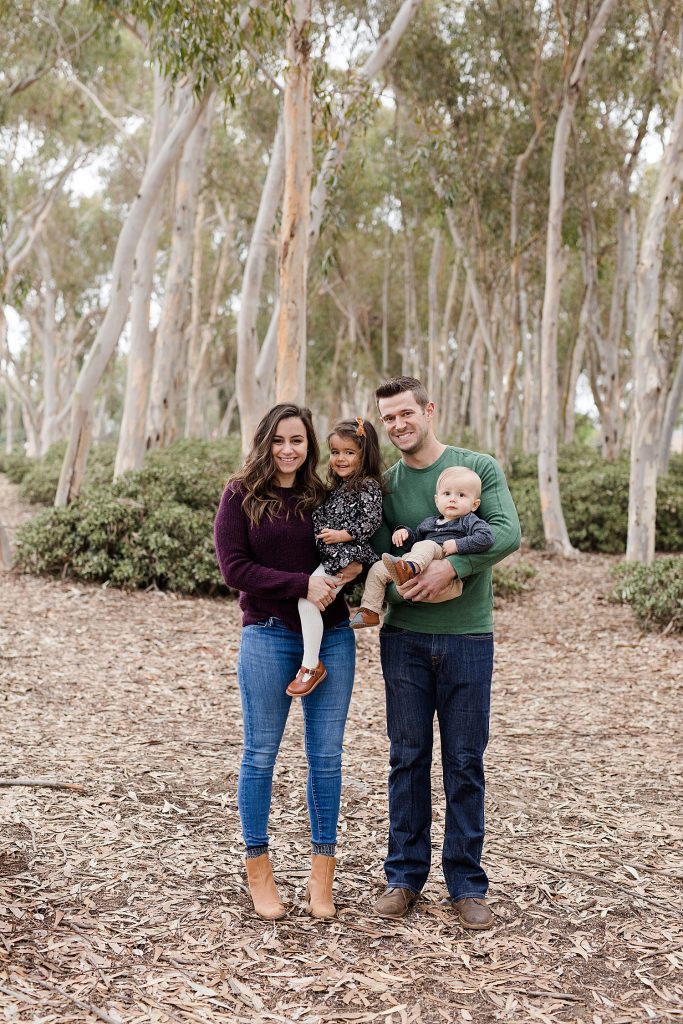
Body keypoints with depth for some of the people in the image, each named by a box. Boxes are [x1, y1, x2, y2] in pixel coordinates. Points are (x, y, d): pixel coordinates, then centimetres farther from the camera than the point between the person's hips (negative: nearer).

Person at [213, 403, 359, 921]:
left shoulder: (324, 497, 8)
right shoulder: (241, 496, -1)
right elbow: (235, 568, -9)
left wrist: (349, 571, -6)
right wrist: (303, 584, -15)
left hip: (332, 637, 3)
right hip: (268, 637, -3)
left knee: (326, 756, 6)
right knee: (261, 754, 6)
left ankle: (322, 876, 17)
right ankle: (259, 869, 21)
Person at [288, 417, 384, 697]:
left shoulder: (368, 486, -5)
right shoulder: (335, 487, 21)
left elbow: (371, 521, -12)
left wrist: (342, 534, -18)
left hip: (347, 558, -10)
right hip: (328, 557, 10)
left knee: (308, 598, -22)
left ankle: (311, 665, -18)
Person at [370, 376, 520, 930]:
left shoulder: (479, 468, 0)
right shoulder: (383, 485, 7)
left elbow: (507, 532, -13)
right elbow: (381, 555, 0)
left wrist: (452, 565, -25)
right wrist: (396, 583, -21)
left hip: (468, 638, -2)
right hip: (405, 638, 2)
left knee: (466, 764, 5)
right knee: (408, 759, 8)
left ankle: (467, 884, 16)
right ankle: (405, 876, 20)